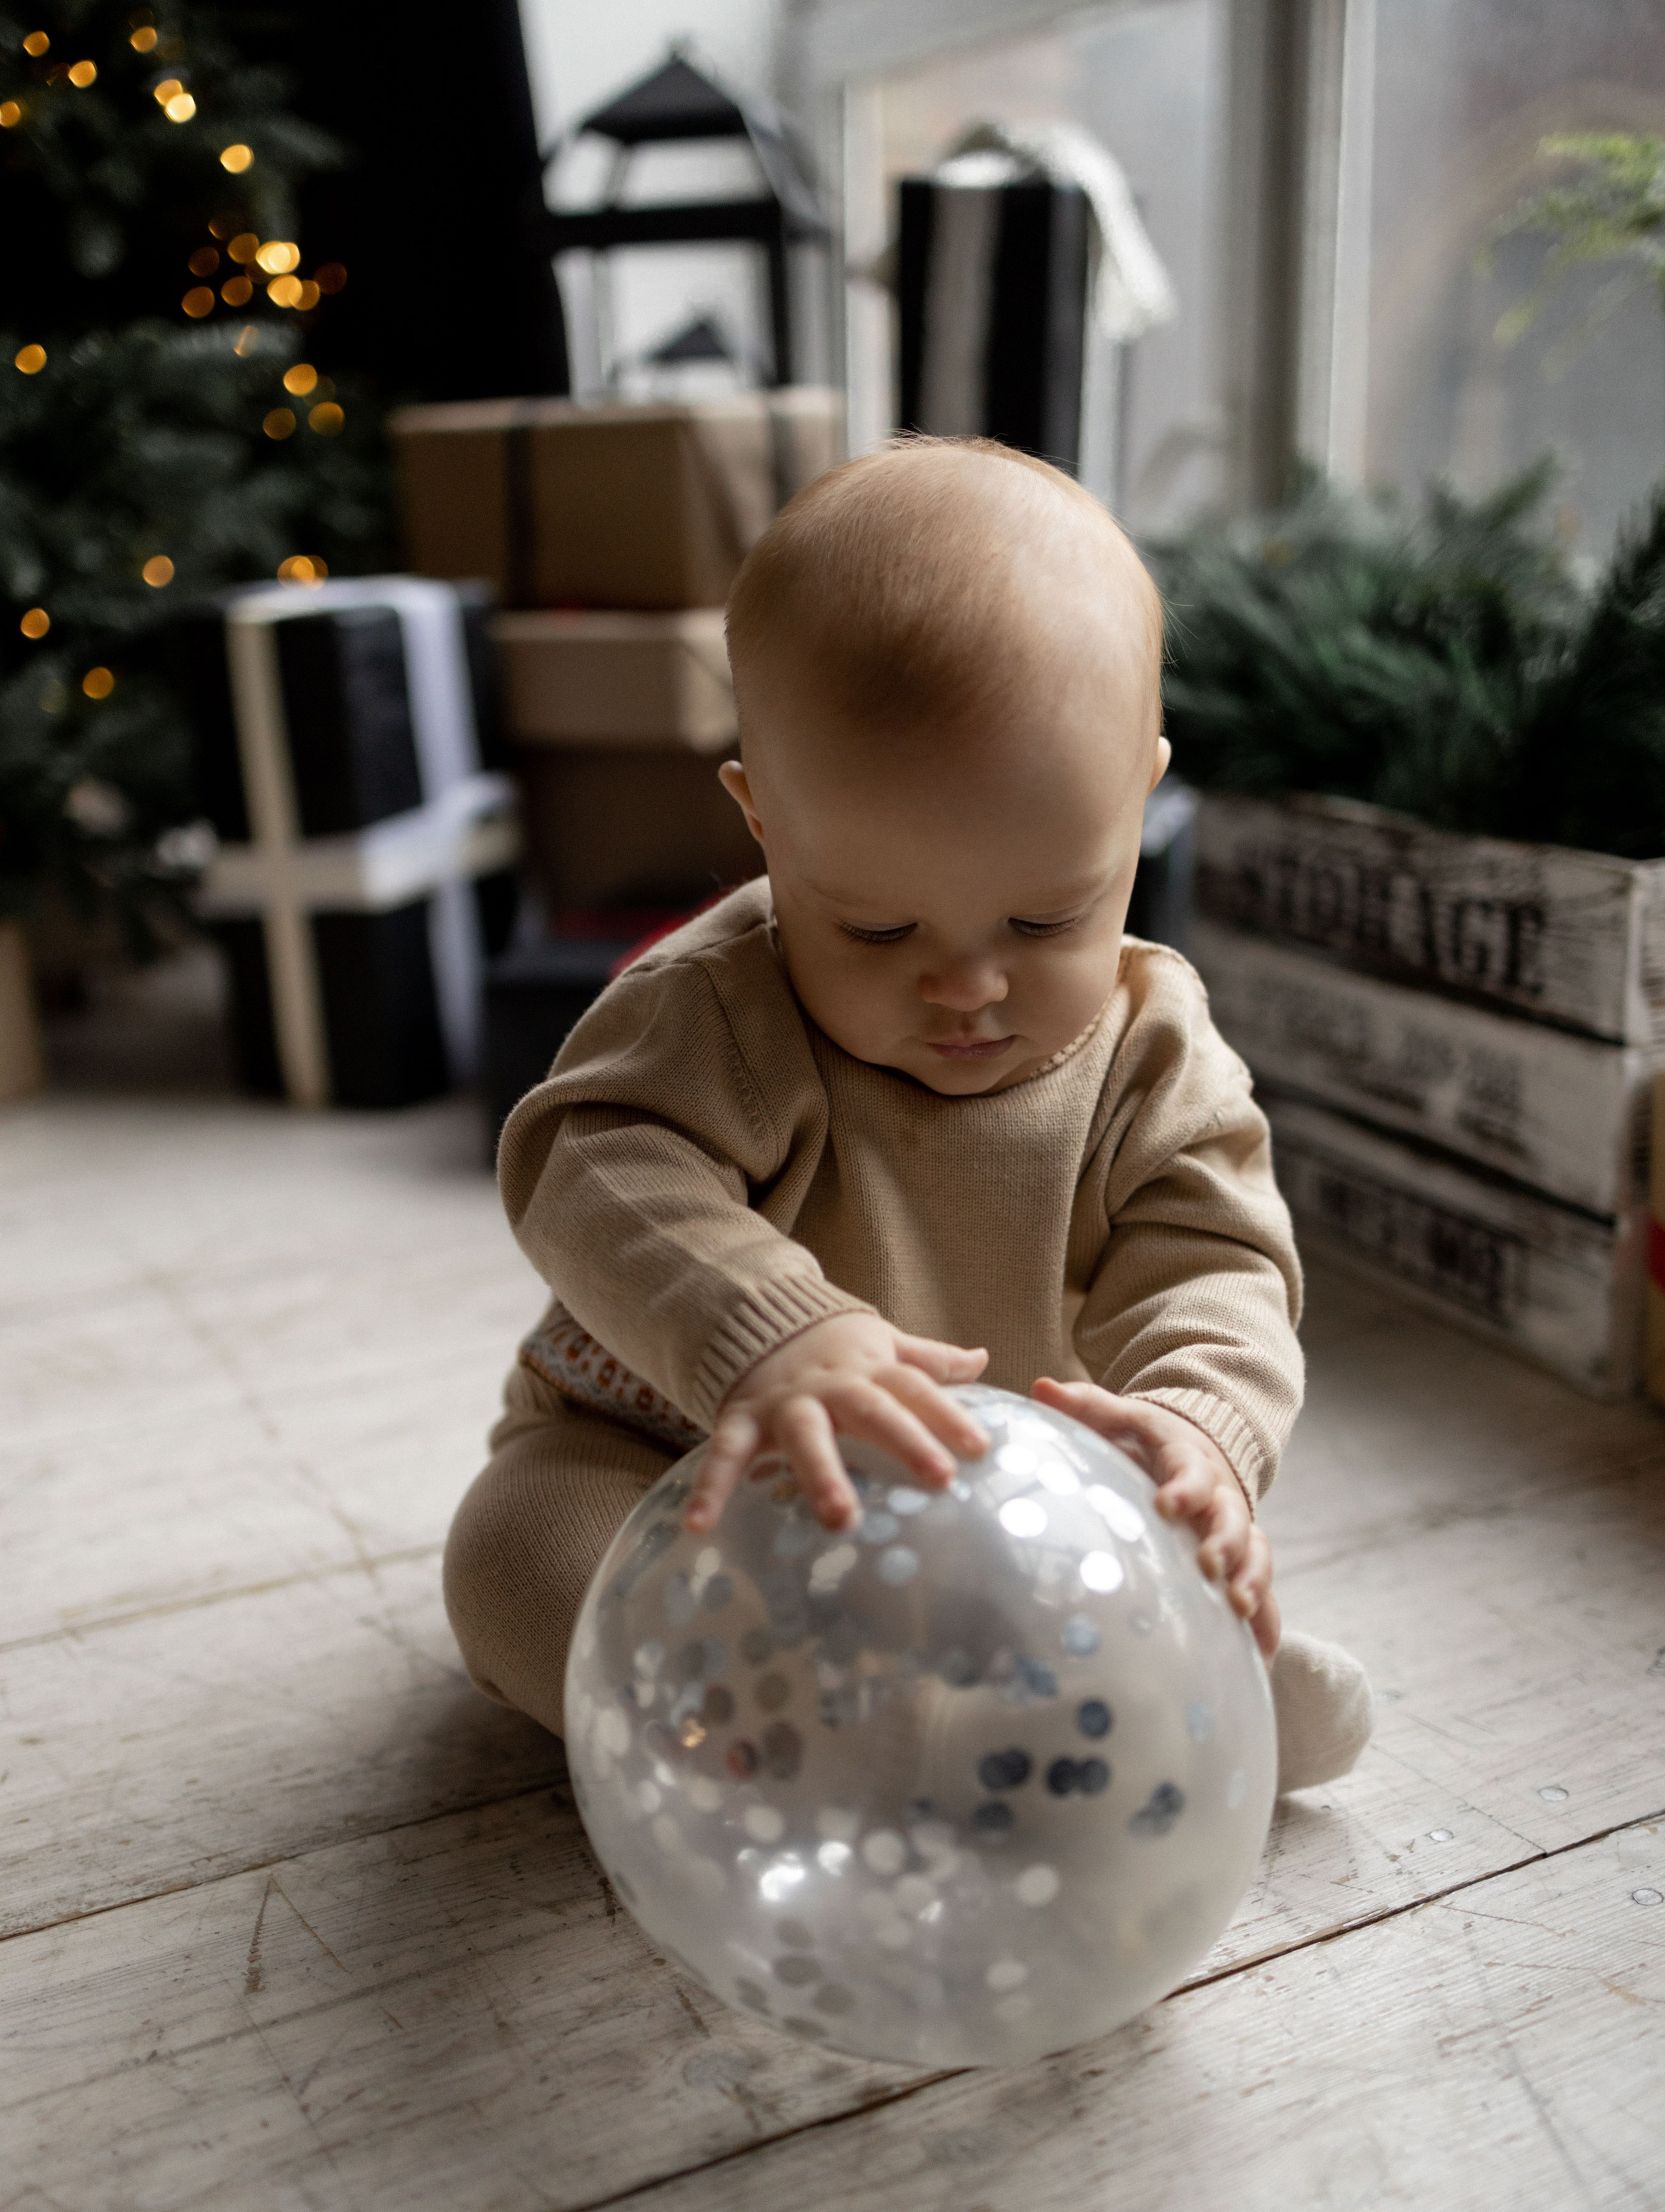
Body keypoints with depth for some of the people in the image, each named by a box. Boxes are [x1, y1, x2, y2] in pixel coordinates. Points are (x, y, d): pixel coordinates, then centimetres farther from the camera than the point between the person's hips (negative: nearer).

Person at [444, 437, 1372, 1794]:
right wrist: (762, 1337, -61)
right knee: (516, 1555, -28)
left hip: (1002, 1499, 3)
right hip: (693, 1463, -2)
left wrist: (1200, 1426, -45)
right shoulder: (724, 1006, -26)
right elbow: (606, 1175, -40)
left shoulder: (1155, 1059, -15)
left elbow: (1211, 1266, -21)